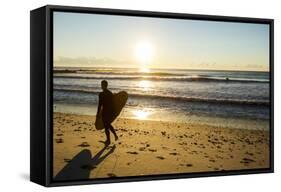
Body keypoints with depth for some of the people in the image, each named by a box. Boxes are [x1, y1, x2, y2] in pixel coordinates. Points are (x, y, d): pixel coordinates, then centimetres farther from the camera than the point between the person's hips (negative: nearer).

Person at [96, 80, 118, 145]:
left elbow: (100, 104, -16)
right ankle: (115, 135, 18)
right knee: (108, 124, 26)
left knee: (106, 126, 7)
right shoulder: (110, 93, 4)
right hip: (111, 111, 7)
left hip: (105, 111, -7)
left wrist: (98, 113, -7)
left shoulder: (101, 94, -17)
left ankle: (108, 140, 15)